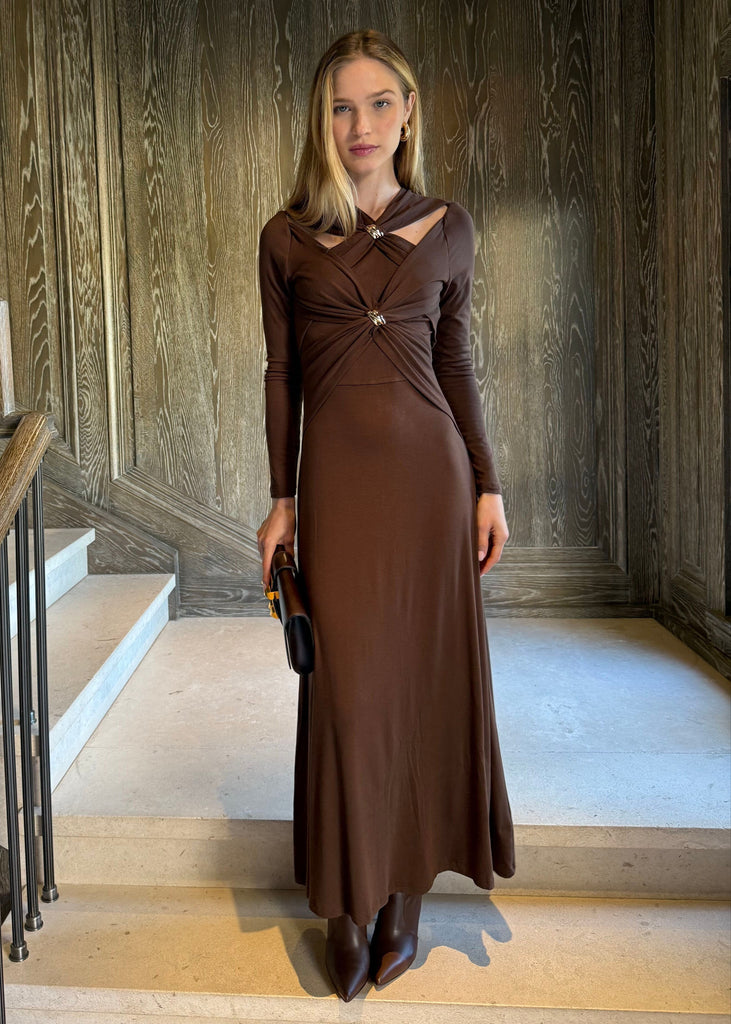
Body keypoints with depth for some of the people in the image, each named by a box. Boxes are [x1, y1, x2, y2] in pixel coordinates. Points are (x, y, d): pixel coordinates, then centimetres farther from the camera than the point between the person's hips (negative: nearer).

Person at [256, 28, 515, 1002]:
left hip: (428, 465, 1)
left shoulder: (447, 227, 7)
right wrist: (282, 499, 3)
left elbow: (457, 363, 9)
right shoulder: (288, 237, 5)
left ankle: (406, 895, 20)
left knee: (427, 674, 5)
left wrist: (488, 484, 4)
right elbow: (281, 373, 6)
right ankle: (349, 907, 15)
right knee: (348, 685, 0)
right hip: (337, 473, -1)